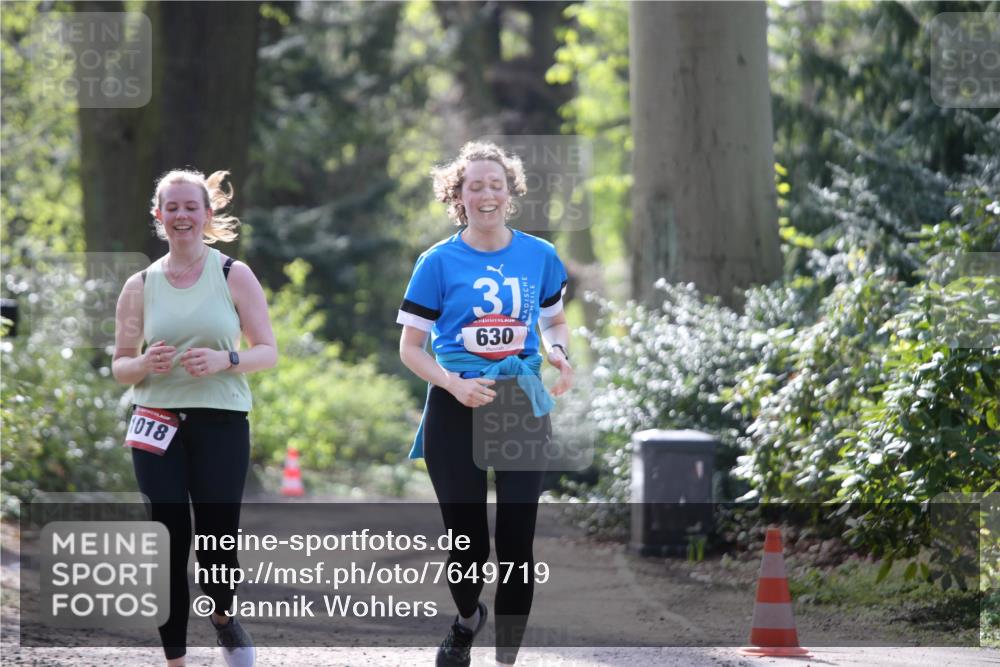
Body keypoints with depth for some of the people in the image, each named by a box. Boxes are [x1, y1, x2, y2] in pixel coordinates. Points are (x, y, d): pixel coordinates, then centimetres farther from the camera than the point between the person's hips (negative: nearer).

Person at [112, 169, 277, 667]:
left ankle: (223, 615, 28)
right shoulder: (141, 286, 8)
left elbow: (268, 352, 3)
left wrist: (224, 359, -17)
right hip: (159, 425, 1)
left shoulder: (234, 276, 3)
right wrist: (145, 364, -12)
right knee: (170, 542, -3)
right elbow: (120, 367, 11)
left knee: (216, 542, -5)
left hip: (222, 422, -1)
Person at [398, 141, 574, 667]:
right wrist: (454, 385, -18)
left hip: (523, 408, 2)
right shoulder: (439, 262, -5)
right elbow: (410, 347, -2)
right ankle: (467, 619, 36)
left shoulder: (540, 256, 2)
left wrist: (561, 355, -4)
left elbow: (555, 320, 18)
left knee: (516, 543, -1)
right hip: (457, 412, -1)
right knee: (467, 543, 4)